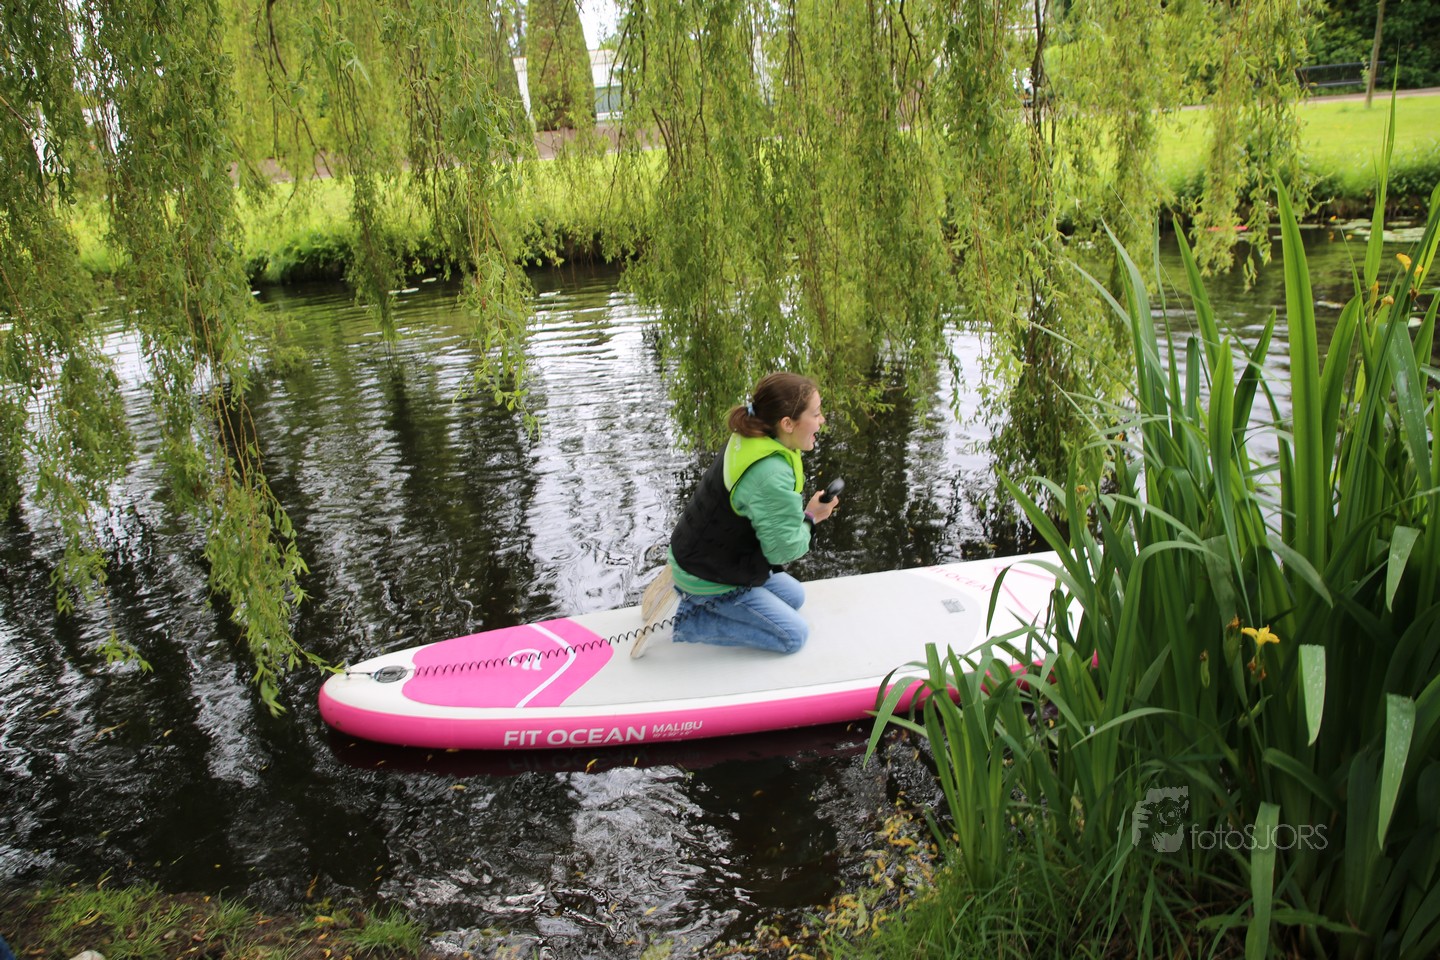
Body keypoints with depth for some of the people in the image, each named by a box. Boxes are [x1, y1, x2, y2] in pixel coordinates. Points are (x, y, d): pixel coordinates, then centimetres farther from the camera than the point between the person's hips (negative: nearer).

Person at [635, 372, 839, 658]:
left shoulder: (749, 441, -5)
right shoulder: (771, 476, -34)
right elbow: (784, 548, -24)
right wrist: (810, 518, -9)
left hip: (702, 555, 10)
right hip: (709, 578, -10)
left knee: (794, 597, 22)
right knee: (794, 635, 0)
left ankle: (698, 602, 16)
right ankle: (691, 622, -3)